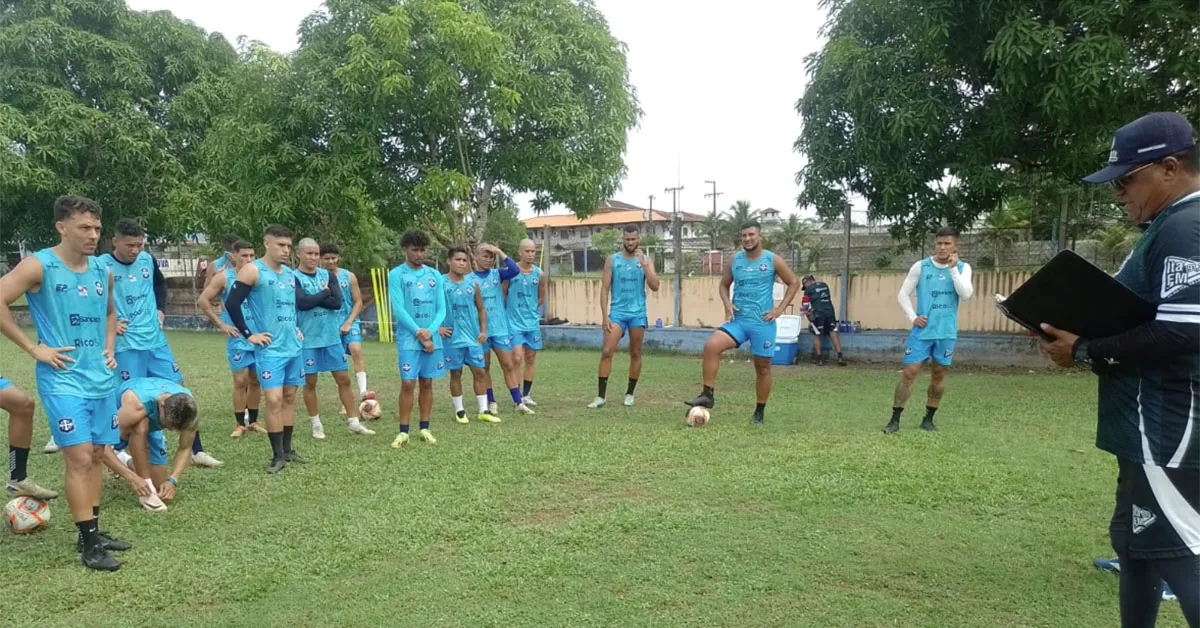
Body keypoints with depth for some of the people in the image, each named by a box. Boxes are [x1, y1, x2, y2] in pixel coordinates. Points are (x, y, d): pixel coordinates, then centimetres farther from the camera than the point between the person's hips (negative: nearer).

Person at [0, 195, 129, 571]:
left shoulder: (102, 271, 9)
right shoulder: (38, 266, -10)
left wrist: (110, 347, 11)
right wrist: (33, 348, -14)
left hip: (101, 378, 7)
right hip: (63, 380, -6)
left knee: (96, 456, 12)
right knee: (79, 459, -8)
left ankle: (92, 533, 24)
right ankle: (88, 544, 1)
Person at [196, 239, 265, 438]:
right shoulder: (224, 277, -6)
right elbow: (202, 301, -5)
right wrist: (221, 324, -8)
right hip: (238, 338, -3)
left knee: (256, 380, 9)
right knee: (241, 381, -3)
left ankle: (253, 421, 20)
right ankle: (240, 424, 8)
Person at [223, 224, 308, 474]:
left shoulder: (290, 273, 11)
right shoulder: (252, 271, -10)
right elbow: (232, 304, -13)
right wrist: (248, 334, -12)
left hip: (293, 346, 7)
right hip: (270, 349, -7)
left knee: (289, 397, 10)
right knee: (274, 400, -9)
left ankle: (287, 449, 19)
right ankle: (278, 455, 0)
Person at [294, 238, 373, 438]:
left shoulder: (328, 275, 7)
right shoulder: (294, 277, -6)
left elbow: (337, 302, -6)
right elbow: (302, 303, -22)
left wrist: (313, 299, -13)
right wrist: (324, 293, -9)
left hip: (332, 337, 4)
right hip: (308, 340, -4)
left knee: (344, 379, 6)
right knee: (310, 382, 6)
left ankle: (353, 422, 15)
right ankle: (316, 424, 21)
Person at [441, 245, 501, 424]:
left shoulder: (472, 283, 6)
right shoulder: (441, 283, -5)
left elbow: (481, 309, 14)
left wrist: (483, 331, 7)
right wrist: (438, 327, -10)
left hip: (472, 336, 3)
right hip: (452, 337, -3)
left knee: (479, 372, 4)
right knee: (456, 373, 6)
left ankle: (483, 411, 13)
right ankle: (459, 410, 19)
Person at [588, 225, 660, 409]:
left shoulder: (646, 260, 5)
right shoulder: (612, 260, 3)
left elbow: (655, 287, -6)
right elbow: (605, 289, 2)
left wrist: (644, 265, -16)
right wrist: (604, 315, -6)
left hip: (638, 313, 1)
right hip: (617, 312, -1)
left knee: (635, 354, 7)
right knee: (606, 352, -10)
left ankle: (630, 394, 20)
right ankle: (600, 396, -6)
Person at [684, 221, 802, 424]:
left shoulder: (773, 260, -4)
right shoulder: (735, 260, 5)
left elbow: (794, 283, 3)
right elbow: (724, 285, 18)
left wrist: (780, 309, -5)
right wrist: (727, 304, -2)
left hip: (763, 323, -2)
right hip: (738, 320, 2)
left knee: (762, 367, 7)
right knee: (711, 346, -21)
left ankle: (760, 411, 24)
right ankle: (707, 395, -14)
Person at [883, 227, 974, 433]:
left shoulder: (963, 268, 3)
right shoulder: (921, 267, -1)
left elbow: (966, 295, -12)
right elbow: (903, 294, 2)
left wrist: (953, 268, -15)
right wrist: (913, 317, -9)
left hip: (946, 332, 2)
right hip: (922, 330, -2)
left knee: (939, 375, 9)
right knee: (909, 372, -6)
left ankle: (928, 419, 22)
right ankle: (895, 419, 1)